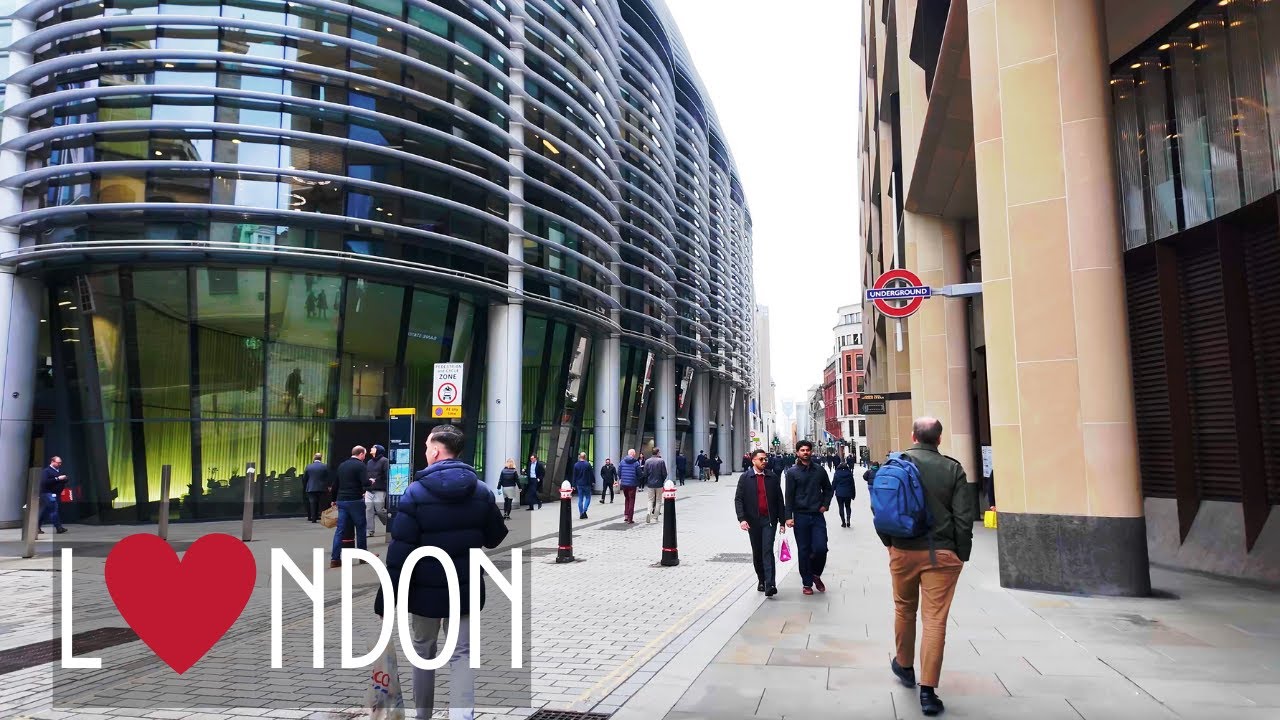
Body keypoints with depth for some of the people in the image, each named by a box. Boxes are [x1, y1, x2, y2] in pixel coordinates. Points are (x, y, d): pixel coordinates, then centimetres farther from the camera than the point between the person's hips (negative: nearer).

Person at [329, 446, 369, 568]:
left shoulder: (342, 465, 13)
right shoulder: (360, 465, -9)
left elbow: (336, 483, 17)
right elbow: (365, 483, -18)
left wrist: (334, 499, 26)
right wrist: (371, 481, 4)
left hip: (341, 500, 6)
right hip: (355, 501, -6)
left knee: (340, 529, 4)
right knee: (360, 527, 7)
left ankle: (334, 559, 0)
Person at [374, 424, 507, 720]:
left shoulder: (415, 492, -14)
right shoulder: (482, 491, -3)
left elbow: (399, 552, -15)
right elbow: (496, 538, 7)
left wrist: (386, 600, -10)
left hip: (426, 590, -2)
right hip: (466, 588, 2)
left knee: (423, 651, 18)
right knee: (462, 654, 8)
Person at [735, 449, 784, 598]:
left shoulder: (772, 477, 5)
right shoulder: (745, 478, 1)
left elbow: (779, 500, 8)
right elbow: (738, 499, -2)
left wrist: (782, 520, 5)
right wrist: (742, 518, -14)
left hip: (769, 520, -1)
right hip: (753, 521, 1)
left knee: (767, 550, -11)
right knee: (757, 552, 10)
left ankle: (770, 585, -16)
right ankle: (761, 580, 26)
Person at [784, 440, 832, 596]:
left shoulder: (819, 470, 6)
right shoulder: (792, 472, -1)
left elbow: (828, 489, 19)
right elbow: (789, 495, -3)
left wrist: (825, 505, 5)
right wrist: (788, 516, -8)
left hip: (817, 516, 2)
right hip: (800, 516, -2)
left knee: (821, 548, -7)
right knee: (804, 551, 4)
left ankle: (816, 574, 21)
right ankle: (807, 583, 15)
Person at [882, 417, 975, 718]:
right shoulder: (953, 469, -5)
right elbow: (964, 517, -7)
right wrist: (961, 554, 4)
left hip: (903, 550, 2)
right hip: (942, 553, -2)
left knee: (904, 609, 20)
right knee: (935, 619, 1)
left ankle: (904, 666, 38)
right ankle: (927, 690, 2)